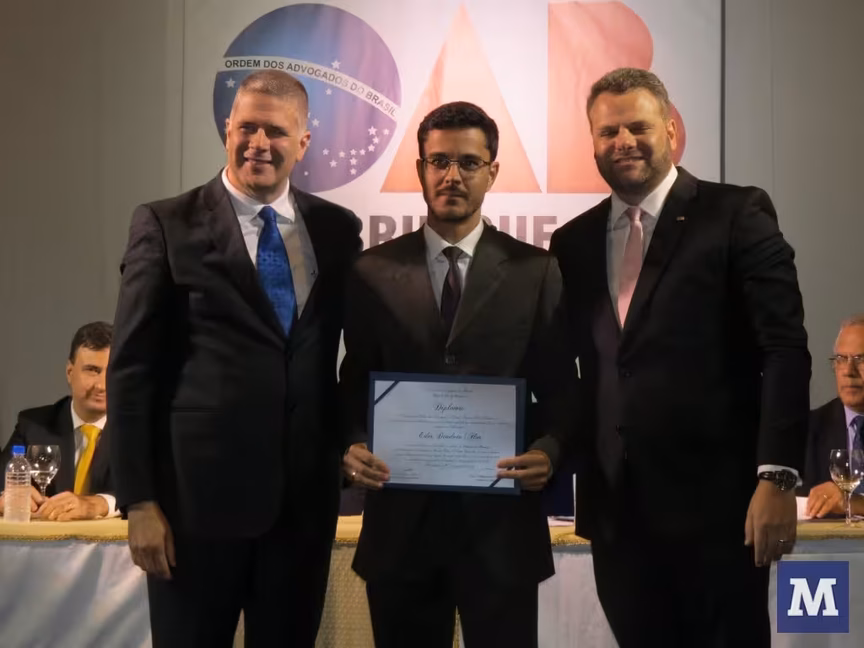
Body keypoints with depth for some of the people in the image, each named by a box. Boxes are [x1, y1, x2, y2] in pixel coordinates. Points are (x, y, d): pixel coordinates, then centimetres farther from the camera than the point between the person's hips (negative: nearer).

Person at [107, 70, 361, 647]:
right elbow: (132, 369, -5)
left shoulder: (338, 229, 7)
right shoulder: (167, 226, -3)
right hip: (198, 493, -3)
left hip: (305, 496, 3)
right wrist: (139, 501, -9)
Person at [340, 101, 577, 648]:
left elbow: (560, 389, 4)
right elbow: (355, 385, 9)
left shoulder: (537, 271, 4)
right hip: (399, 518, 1)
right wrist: (354, 444, -10)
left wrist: (549, 450, -15)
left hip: (500, 518, -1)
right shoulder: (372, 272, 7)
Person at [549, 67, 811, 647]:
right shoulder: (574, 242, 12)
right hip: (615, 508, 5)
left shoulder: (737, 215, -2)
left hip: (715, 501, -4)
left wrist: (778, 477, -16)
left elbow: (786, 350, -9)